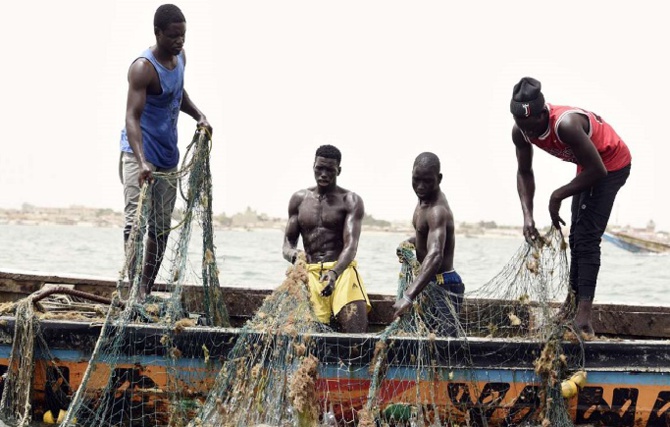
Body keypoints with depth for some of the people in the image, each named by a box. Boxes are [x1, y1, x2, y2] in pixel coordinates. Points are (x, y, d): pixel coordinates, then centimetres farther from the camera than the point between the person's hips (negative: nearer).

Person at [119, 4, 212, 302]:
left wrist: (198, 115, 9)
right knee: (135, 219, -19)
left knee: (161, 227, 9)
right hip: (139, 154, -8)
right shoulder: (143, 68, -20)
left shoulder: (180, 57, 6)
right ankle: (135, 289, -25)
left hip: (168, 155, 8)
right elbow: (132, 117, -29)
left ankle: (147, 289, 15)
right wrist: (142, 161, -43)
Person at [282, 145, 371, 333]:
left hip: (342, 270, -2)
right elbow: (288, 242, 15)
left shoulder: (350, 201, 4)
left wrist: (335, 273, -29)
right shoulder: (299, 199, 15)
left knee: (356, 336, -21)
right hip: (311, 273, 2)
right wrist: (291, 253, -12)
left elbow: (351, 245, -9)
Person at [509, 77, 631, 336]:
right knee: (577, 234, 12)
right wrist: (527, 215, -17)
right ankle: (574, 299, 21)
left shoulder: (566, 124, -39)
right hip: (588, 165, 8)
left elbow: (598, 171, -34)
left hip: (612, 164, -8)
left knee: (587, 236, -17)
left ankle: (584, 314, -23)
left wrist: (558, 196, -27)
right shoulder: (521, 132, -17)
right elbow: (524, 172, -4)